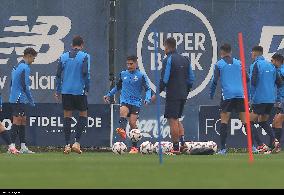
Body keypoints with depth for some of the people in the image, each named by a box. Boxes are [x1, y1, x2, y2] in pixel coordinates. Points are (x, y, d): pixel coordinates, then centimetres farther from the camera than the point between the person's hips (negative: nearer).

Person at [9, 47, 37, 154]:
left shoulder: (16, 67, 17)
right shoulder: (25, 68, -14)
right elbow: (25, 86, -18)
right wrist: (31, 100, -9)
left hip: (14, 98, 10)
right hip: (19, 99, -10)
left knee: (23, 121, 11)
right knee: (17, 121, -10)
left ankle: (23, 147, 12)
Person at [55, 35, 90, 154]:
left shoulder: (63, 57, 8)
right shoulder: (84, 56, -3)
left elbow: (58, 74, 7)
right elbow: (86, 73, -12)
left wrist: (58, 91, 13)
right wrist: (87, 89, -2)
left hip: (66, 91, 3)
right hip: (79, 91, -3)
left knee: (67, 117, 6)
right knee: (83, 115, 9)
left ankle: (67, 145, 1)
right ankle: (77, 142, -3)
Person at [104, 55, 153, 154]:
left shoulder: (141, 75, 1)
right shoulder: (123, 74, 12)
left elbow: (148, 89, 2)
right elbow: (117, 87, 28)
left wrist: (147, 99, -15)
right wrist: (109, 95, 25)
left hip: (136, 102, -2)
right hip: (125, 101, 2)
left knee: (132, 123, -10)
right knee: (123, 111, -32)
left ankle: (134, 147, 0)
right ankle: (122, 130, -57)